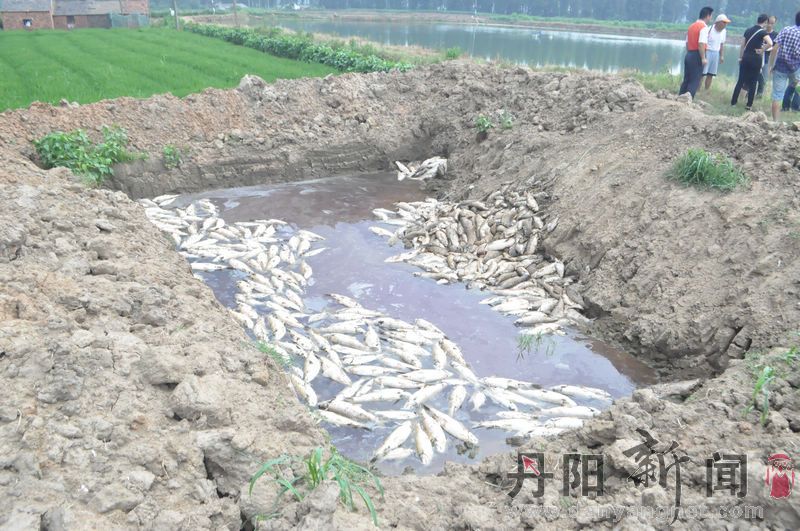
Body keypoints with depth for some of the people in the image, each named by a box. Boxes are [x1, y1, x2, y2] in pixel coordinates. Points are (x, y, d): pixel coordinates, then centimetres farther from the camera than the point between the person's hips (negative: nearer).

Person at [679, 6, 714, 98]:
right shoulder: (703, 27, -12)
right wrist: (703, 58, -19)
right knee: (694, 81, -5)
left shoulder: (691, 26, 12)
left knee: (686, 80, 11)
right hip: (697, 56, -8)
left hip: (689, 54, 8)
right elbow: (701, 44, -21)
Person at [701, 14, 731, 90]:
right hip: (707, 52, -7)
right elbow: (703, 43, -15)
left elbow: (722, 44, 18)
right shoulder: (709, 30, -13)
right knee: (702, 73, -9)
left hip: (716, 54, 7)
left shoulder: (724, 31, 8)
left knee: (711, 74, 8)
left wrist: (722, 56, 14)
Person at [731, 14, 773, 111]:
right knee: (753, 82, 3)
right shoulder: (762, 32, -9)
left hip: (746, 57, 5)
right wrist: (761, 50, -11)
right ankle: (749, 105, 4)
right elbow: (770, 43, -25)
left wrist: (740, 57, 17)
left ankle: (734, 100, 10)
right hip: (756, 59, -5)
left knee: (741, 80, 10)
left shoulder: (748, 30, 9)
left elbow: (743, 45, 13)